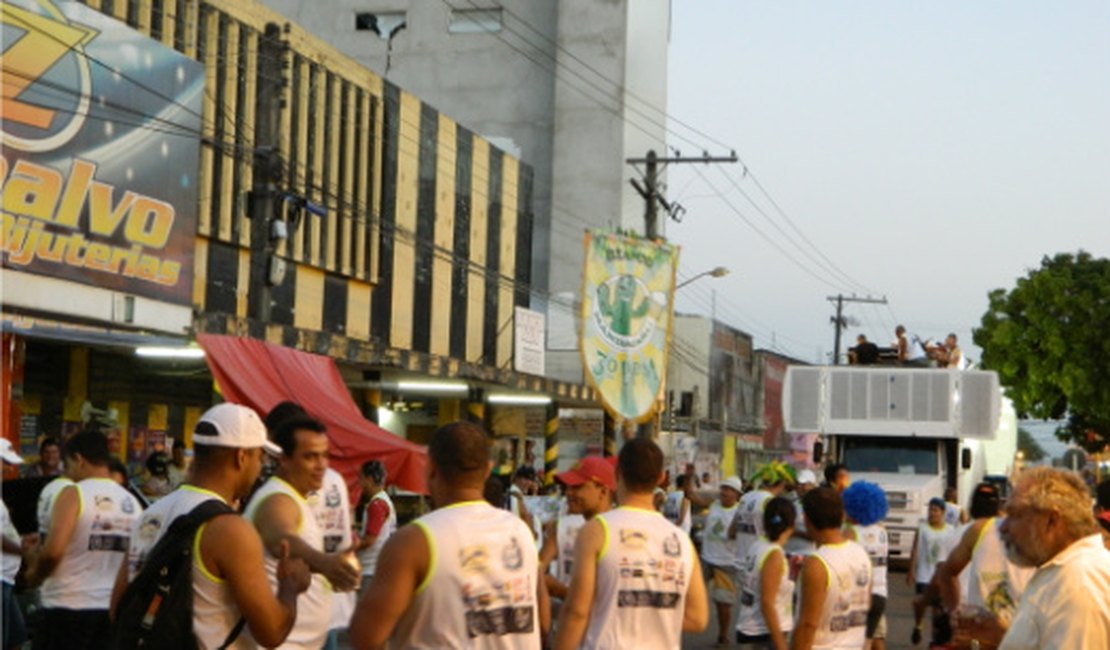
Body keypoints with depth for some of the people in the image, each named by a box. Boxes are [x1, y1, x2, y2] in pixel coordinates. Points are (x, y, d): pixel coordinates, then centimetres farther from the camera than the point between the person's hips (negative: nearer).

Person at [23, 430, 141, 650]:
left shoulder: (73, 493, -10)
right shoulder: (132, 502, 6)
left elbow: (53, 551, -20)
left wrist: (34, 574, -1)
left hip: (68, 607, -5)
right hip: (114, 608, 5)